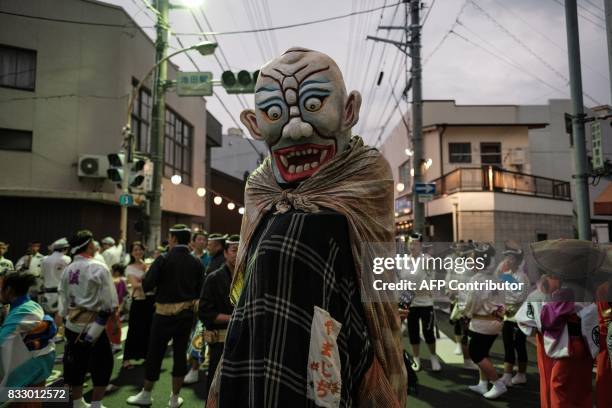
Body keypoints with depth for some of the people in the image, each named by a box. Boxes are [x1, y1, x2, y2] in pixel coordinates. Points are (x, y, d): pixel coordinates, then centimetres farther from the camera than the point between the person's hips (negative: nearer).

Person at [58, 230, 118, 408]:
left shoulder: (67, 269, 2)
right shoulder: (98, 267, -15)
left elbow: (63, 299, 7)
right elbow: (109, 302, -16)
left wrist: (66, 317, 18)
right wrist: (112, 310, 2)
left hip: (73, 324, 6)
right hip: (94, 325, -6)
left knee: (75, 364, 17)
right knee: (102, 365, 9)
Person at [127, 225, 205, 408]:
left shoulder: (163, 259, -13)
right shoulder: (196, 263, -3)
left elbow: (146, 286, -14)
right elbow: (200, 291, -3)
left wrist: (160, 282, 5)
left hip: (164, 313, -3)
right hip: (186, 314, 3)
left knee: (155, 353, 12)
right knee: (180, 354, 11)